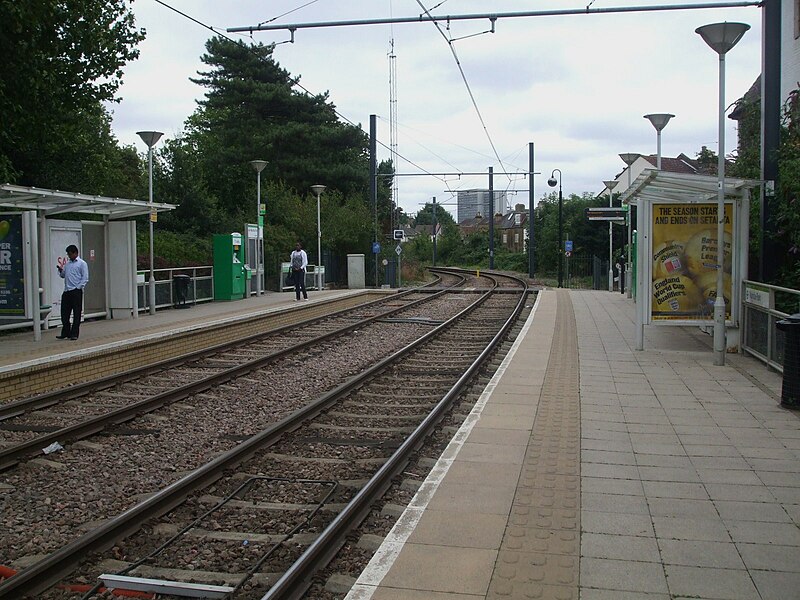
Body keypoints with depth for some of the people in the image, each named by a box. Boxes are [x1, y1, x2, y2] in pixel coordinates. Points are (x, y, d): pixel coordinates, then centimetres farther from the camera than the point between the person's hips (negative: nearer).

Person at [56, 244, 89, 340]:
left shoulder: (82, 263, -1)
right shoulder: (67, 263, 18)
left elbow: (85, 278, -6)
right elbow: (63, 275, 20)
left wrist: (78, 287, -14)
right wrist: (60, 269, 1)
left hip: (76, 291, -6)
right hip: (66, 292, 6)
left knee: (76, 314, -1)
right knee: (64, 313, 6)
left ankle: (74, 334, 4)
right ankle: (65, 333, 15)